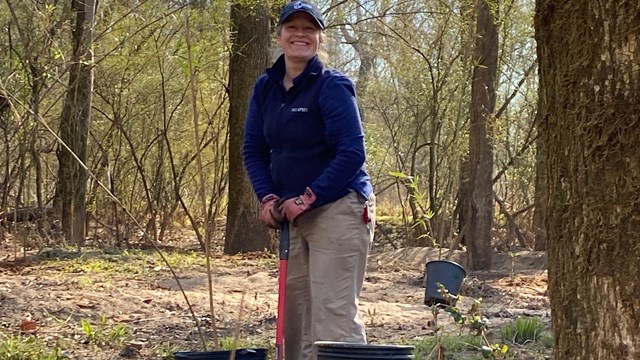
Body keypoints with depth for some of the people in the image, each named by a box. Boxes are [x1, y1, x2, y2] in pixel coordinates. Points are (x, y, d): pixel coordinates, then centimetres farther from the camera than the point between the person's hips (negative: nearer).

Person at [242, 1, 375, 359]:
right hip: (294, 213, 8)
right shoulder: (266, 87, 7)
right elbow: (254, 150, 11)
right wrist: (268, 198, -4)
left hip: (339, 209, -7)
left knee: (333, 314, -12)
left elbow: (351, 153, -18)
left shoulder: (332, 85, -12)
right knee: (296, 314, 12)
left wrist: (308, 198, -20)